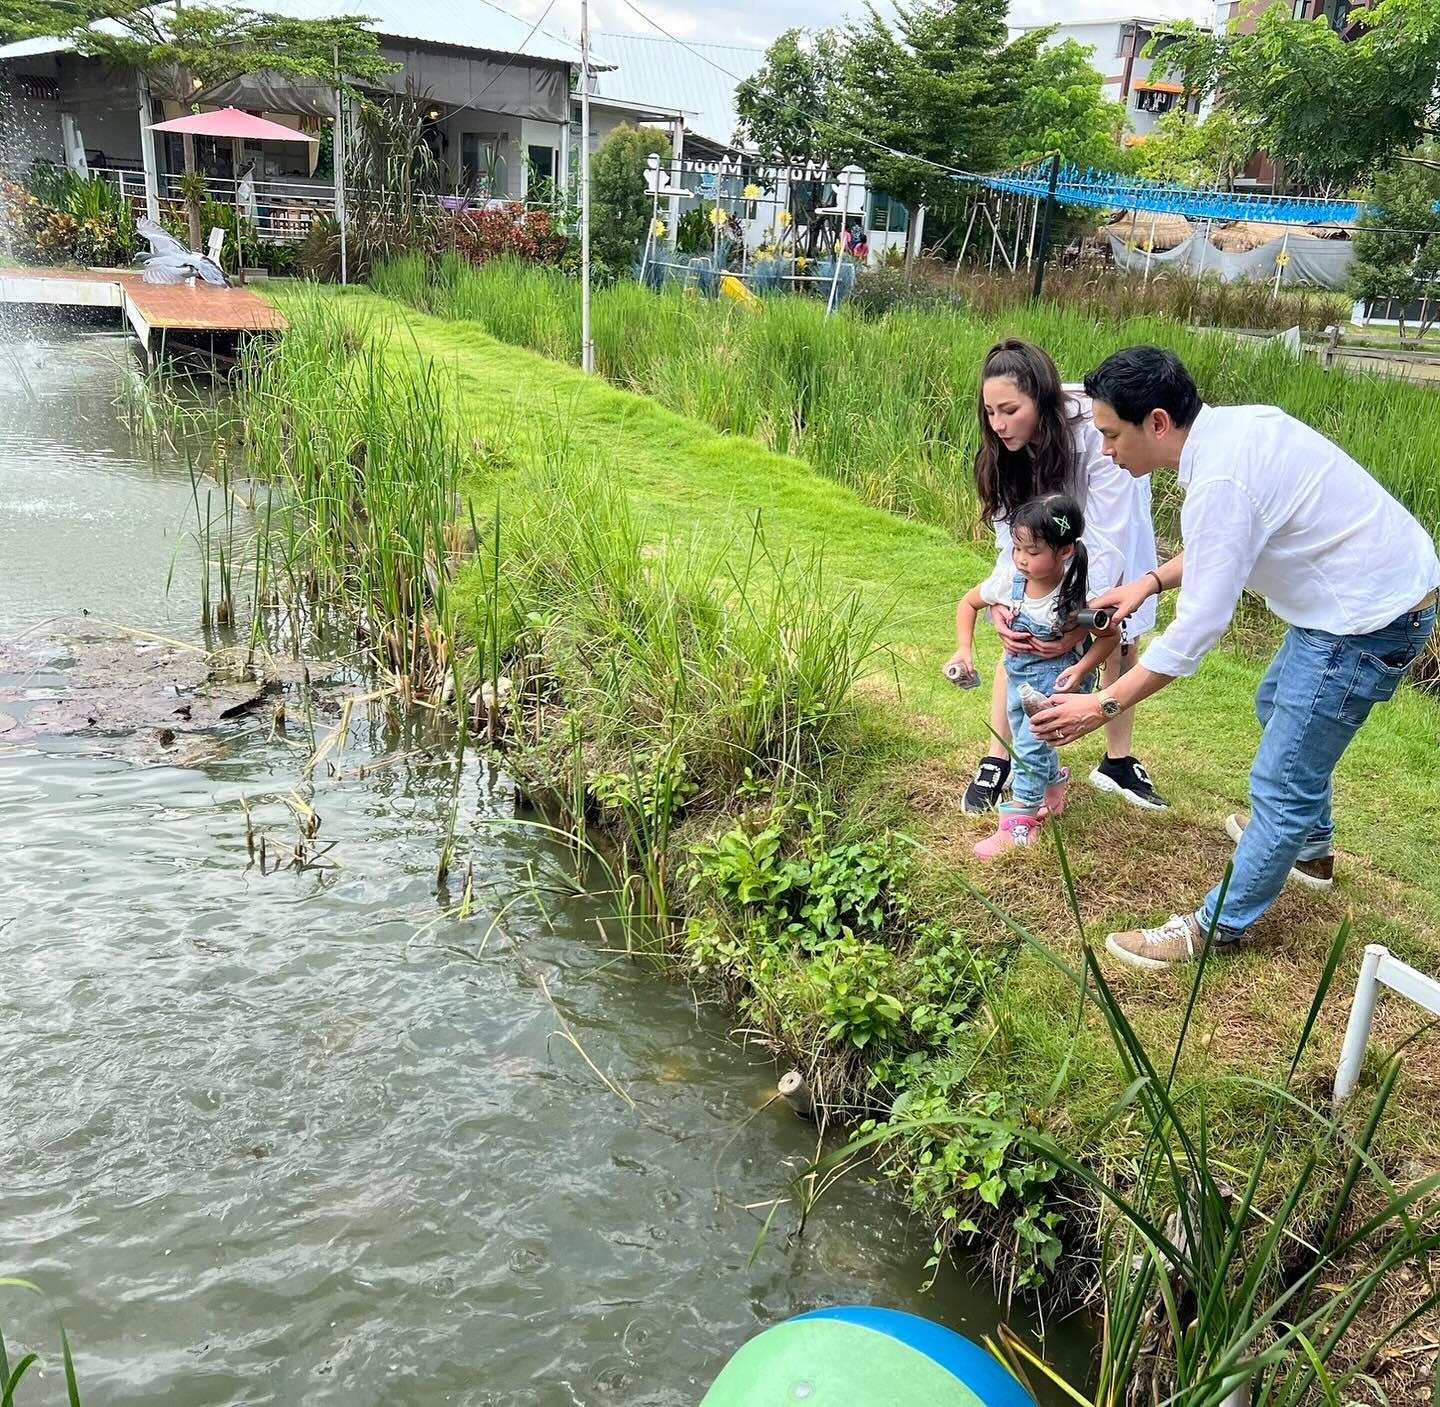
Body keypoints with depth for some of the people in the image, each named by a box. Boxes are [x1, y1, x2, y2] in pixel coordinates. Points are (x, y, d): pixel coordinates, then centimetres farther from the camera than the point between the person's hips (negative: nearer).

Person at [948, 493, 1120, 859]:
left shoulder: (1077, 593, -28)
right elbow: (969, 602, 0)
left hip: (1060, 675, -6)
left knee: (1031, 742, -16)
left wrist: (1081, 669, -26)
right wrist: (964, 649, -11)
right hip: (1020, 671, 6)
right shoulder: (1009, 579, -18)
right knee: (1025, 739, 19)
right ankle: (1053, 782, 50)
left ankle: (1019, 824, -4)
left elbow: (1111, 636, -13)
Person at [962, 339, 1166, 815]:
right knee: (1022, 635, -8)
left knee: (1121, 642, 3)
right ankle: (997, 761, 0)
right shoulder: (1006, 448, -27)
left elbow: (1107, 539, -40)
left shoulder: (1097, 433, -41)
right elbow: (1010, 532, -25)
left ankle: (1118, 761, 19)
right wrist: (1002, 602, -42)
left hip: (1113, 526, -2)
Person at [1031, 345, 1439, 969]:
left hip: (1367, 623, -11)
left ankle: (1216, 927, 13)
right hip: (1390, 583, 11)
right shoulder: (1236, 423, 0)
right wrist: (1151, 580, 4)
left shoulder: (1219, 483, -30)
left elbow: (1197, 629, -28)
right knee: (1278, 706, 31)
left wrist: (1101, 706, -21)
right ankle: (1309, 844, 51)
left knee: (1282, 783, -2)